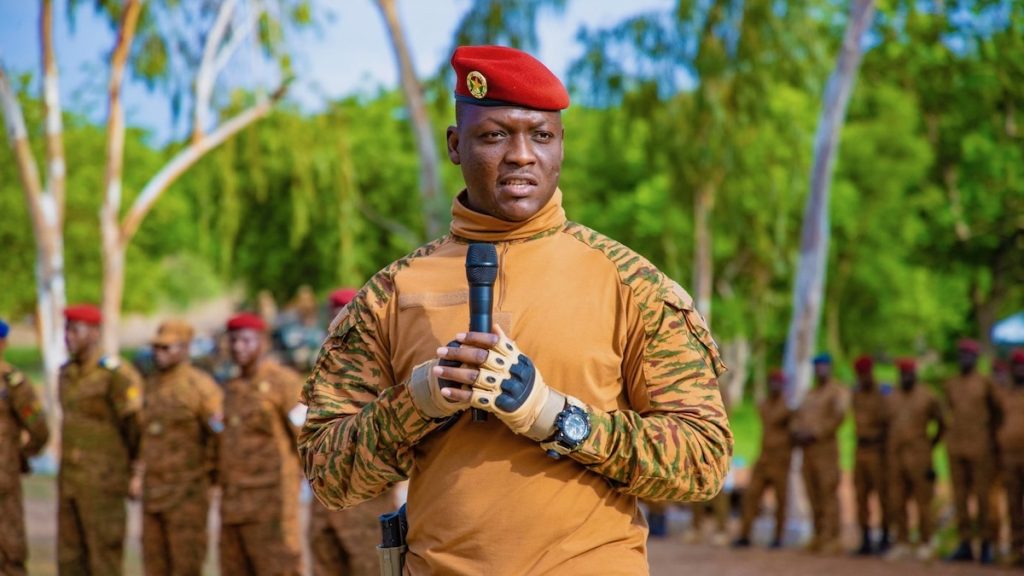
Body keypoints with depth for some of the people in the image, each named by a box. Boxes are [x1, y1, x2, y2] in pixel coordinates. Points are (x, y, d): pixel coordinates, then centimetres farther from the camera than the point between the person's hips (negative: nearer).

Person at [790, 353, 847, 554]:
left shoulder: (837, 391, -1)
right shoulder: (810, 393, 23)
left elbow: (837, 417, -13)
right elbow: (798, 415, 19)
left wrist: (814, 434, -18)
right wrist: (796, 431, -3)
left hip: (825, 447, -7)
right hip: (807, 450, 7)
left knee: (828, 494, -10)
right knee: (813, 495, 7)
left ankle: (831, 539, -11)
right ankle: (818, 536, 11)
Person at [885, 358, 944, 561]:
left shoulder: (927, 397, -1)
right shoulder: (892, 399, 11)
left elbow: (941, 424, 7)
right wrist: (887, 451, 12)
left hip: (919, 457, -4)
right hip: (895, 458, 4)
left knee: (923, 501, -2)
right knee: (897, 502, 5)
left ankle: (925, 544, 6)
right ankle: (902, 544, 13)